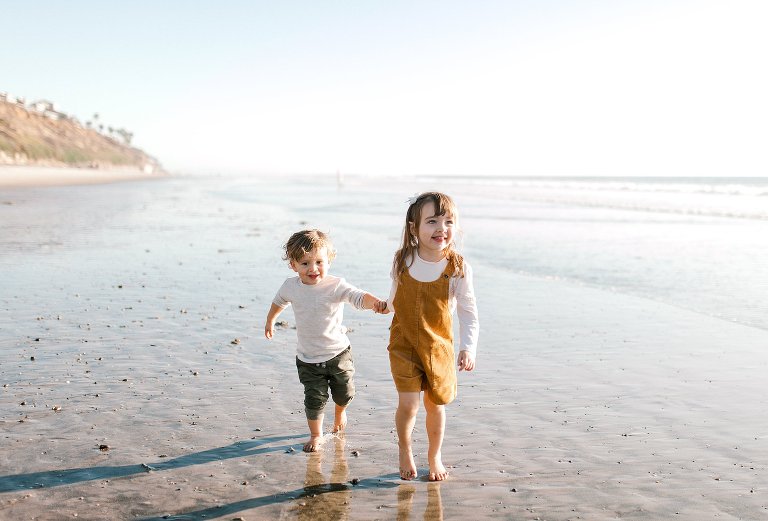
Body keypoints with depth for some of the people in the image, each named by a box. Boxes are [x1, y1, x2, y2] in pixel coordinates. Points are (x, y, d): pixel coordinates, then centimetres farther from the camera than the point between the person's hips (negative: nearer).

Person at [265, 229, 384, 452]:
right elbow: (279, 301, 17)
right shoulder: (291, 286, -6)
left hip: (338, 353, -1)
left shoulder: (336, 285, -19)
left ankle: (340, 412, 48)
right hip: (308, 359, 1)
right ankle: (316, 435, 23)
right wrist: (270, 321, 32)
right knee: (315, 398, -2)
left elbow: (358, 297, -36)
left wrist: (376, 303, -57)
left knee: (344, 393, 12)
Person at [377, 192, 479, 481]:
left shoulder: (458, 268, -16)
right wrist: (386, 305, 27)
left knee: (435, 405, 12)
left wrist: (468, 347, -15)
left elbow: (468, 312, -8)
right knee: (408, 404, -7)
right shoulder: (402, 261, -11)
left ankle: (435, 456, 38)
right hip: (404, 343, 0)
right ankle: (405, 451, 24)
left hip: (439, 347, 0)